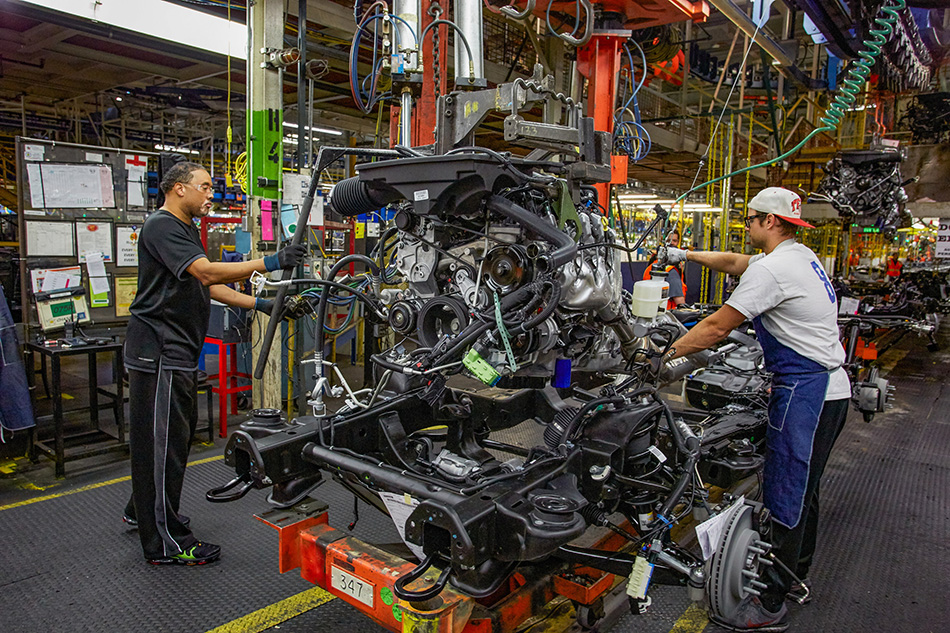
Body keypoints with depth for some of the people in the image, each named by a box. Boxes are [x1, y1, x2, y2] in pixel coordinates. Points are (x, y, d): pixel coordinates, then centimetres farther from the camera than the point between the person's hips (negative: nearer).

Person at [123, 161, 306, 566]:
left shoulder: (186, 229, 20)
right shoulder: (162, 226, -14)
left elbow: (209, 288, 17)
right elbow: (207, 273, -28)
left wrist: (261, 305, 8)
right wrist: (270, 263, -30)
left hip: (178, 353, 11)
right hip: (159, 353, -11)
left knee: (176, 436, 20)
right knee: (162, 442, -3)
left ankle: (142, 511, 38)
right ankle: (164, 543, 8)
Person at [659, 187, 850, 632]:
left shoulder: (772, 269, -18)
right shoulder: (802, 257, 13)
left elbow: (717, 328, -18)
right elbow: (733, 263, 27)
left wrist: (665, 355, -8)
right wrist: (685, 255, 32)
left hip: (804, 394, -10)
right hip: (831, 391, 11)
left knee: (786, 499, -2)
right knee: (804, 490, 20)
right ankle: (796, 577, 36)